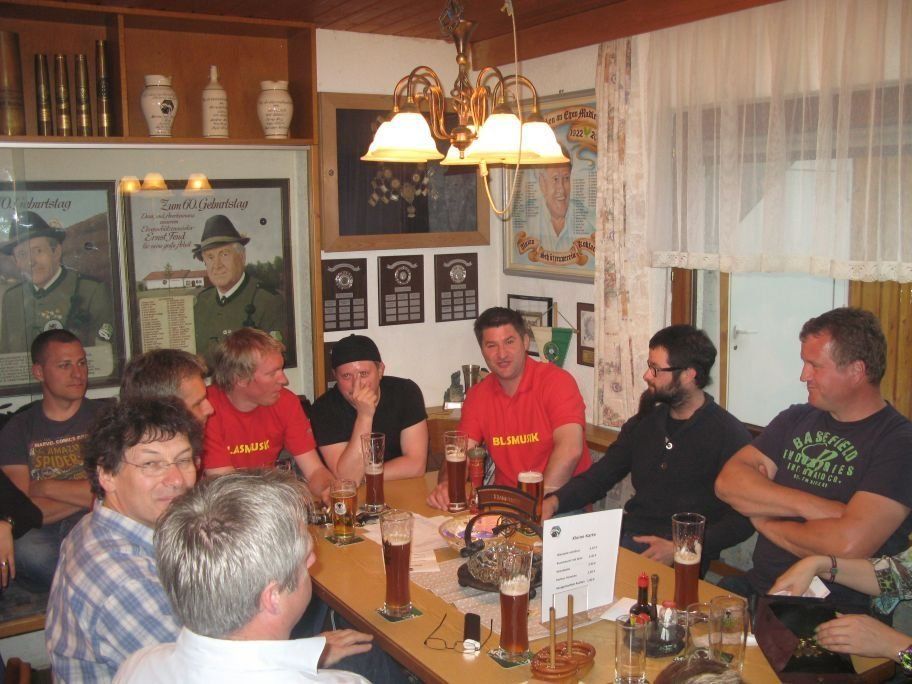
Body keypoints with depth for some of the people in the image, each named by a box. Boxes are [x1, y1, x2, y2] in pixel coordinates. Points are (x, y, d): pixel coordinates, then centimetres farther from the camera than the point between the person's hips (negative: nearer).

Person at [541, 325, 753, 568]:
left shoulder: (729, 434, -5)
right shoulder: (644, 422, 14)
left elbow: (743, 518, -8)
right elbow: (600, 475, 15)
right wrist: (555, 501, -4)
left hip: (683, 559, -6)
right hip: (627, 536, 6)